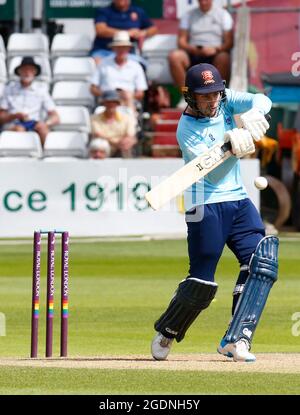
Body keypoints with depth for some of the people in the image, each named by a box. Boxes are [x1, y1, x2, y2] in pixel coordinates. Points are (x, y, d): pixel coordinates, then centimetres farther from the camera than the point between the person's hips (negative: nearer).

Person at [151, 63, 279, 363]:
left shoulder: (225, 100, 3)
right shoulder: (187, 130, -13)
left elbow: (262, 101, -9)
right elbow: (213, 170, -20)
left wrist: (252, 116, -30)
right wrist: (234, 144, -34)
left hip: (238, 200, 6)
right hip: (206, 205, -6)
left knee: (263, 259, -13)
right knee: (201, 283, -7)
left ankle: (236, 339, -14)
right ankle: (166, 333, 19)